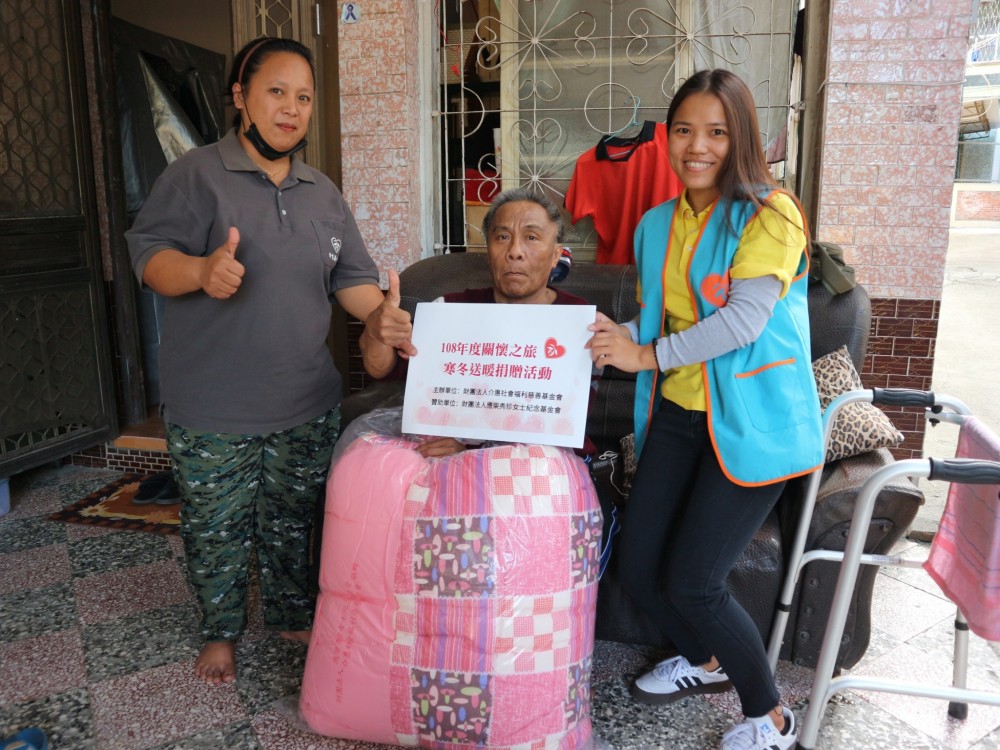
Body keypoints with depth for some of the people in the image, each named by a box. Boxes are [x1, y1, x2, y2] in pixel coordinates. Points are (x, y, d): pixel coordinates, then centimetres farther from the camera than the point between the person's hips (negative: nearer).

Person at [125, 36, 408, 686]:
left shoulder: (323, 193, 11)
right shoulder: (196, 176, -6)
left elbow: (351, 279, 9)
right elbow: (149, 257, -13)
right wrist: (203, 270, -34)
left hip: (307, 405, 4)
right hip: (213, 412, -4)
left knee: (293, 521, 18)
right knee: (217, 529, 11)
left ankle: (294, 613, 39)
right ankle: (221, 631, 34)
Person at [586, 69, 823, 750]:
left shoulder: (771, 215, -9)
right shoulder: (657, 224, 11)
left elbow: (744, 320, -20)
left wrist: (649, 355, -16)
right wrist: (607, 340, -1)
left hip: (751, 421, -6)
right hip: (677, 413, 7)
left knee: (692, 581, -7)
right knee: (639, 571, 7)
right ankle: (707, 661, 40)